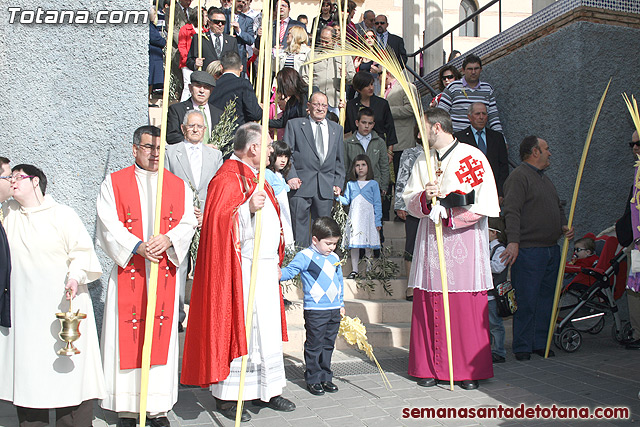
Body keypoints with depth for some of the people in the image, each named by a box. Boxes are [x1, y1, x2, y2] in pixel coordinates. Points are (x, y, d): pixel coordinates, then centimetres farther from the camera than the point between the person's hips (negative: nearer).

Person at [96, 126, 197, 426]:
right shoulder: (114, 183, 4)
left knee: (162, 338, 4)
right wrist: (137, 246, -20)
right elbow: (109, 226, -6)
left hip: (165, 273, 2)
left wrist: (168, 239, -17)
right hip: (128, 271, -1)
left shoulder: (178, 186, 11)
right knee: (128, 339, 1)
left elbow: (187, 223, 2)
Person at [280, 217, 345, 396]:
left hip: (334, 310, 6)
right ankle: (313, 379, 14)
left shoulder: (334, 258, 13)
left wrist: (341, 303, 23)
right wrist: (279, 274, -37)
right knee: (314, 345, 1)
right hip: (315, 310, -6)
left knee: (328, 345, 14)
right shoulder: (305, 256, -8)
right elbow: (290, 270, -15)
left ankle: (325, 377, 25)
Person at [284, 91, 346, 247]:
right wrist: (291, 176, -10)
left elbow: (340, 159, 17)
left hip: (326, 187, 3)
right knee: (300, 224, -1)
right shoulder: (294, 124, 8)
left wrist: (338, 182, 8)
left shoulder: (337, 129, 17)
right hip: (301, 184, -3)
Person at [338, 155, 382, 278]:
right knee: (354, 243, 1)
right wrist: (338, 196, -8)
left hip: (368, 217, -2)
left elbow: (377, 203, 3)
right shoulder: (350, 184, 11)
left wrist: (378, 221, -2)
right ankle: (354, 270, 7)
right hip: (354, 217, 2)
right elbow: (346, 201, 11)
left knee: (368, 243, 0)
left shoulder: (373, 184, 4)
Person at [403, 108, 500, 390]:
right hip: (430, 242, 4)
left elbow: (486, 205, -7)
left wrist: (448, 216, -12)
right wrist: (424, 197, -8)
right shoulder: (423, 161, 15)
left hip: (464, 240, -4)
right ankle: (431, 367, 14)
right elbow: (409, 200, 13)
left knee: (466, 306, -1)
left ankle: (470, 370, 12)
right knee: (428, 305, 3)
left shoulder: (472, 157, -2)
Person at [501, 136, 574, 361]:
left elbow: (558, 208, 30)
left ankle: (541, 343, 23)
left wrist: (564, 226, 10)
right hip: (528, 251, -9)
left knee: (546, 298, 12)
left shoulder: (545, 179, 22)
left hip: (551, 249, 9)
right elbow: (511, 212, -18)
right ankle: (522, 347, 5)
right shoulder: (518, 176, -8)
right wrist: (513, 241, -28)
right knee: (526, 301, -5)